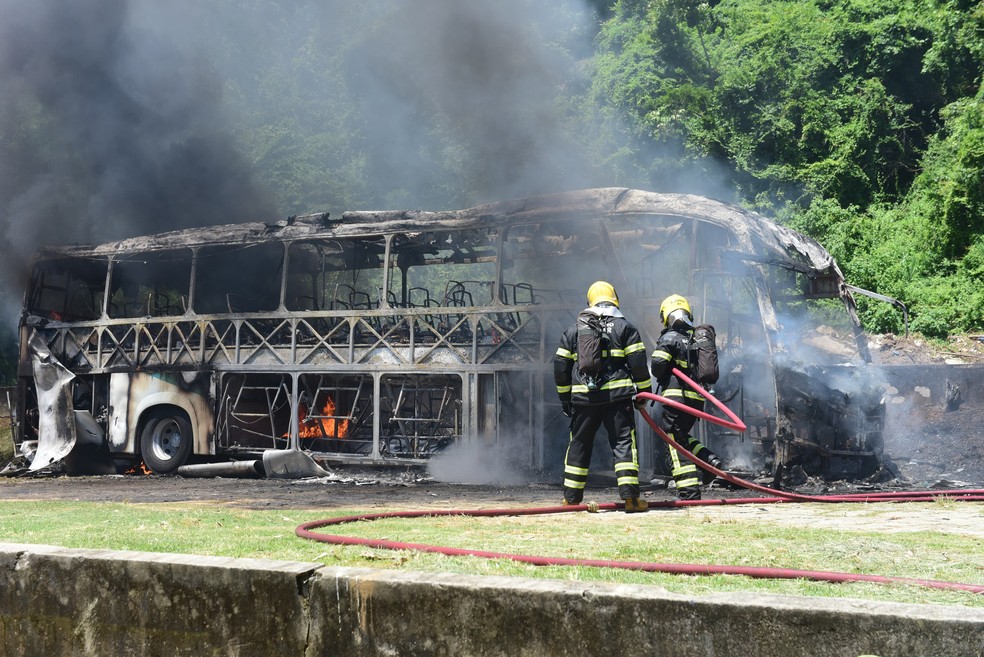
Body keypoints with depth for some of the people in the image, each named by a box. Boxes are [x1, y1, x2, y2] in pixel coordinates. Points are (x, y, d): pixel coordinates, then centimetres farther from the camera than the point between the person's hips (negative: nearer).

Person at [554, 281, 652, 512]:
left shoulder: (573, 330, 12)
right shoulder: (624, 327, 3)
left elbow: (560, 366, 12)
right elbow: (638, 363, -2)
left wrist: (565, 397, 21)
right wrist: (643, 392, 7)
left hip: (583, 397, 3)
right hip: (617, 396, -3)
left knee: (579, 444, 11)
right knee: (624, 442, 0)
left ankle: (571, 498, 15)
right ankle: (630, 497, -8)